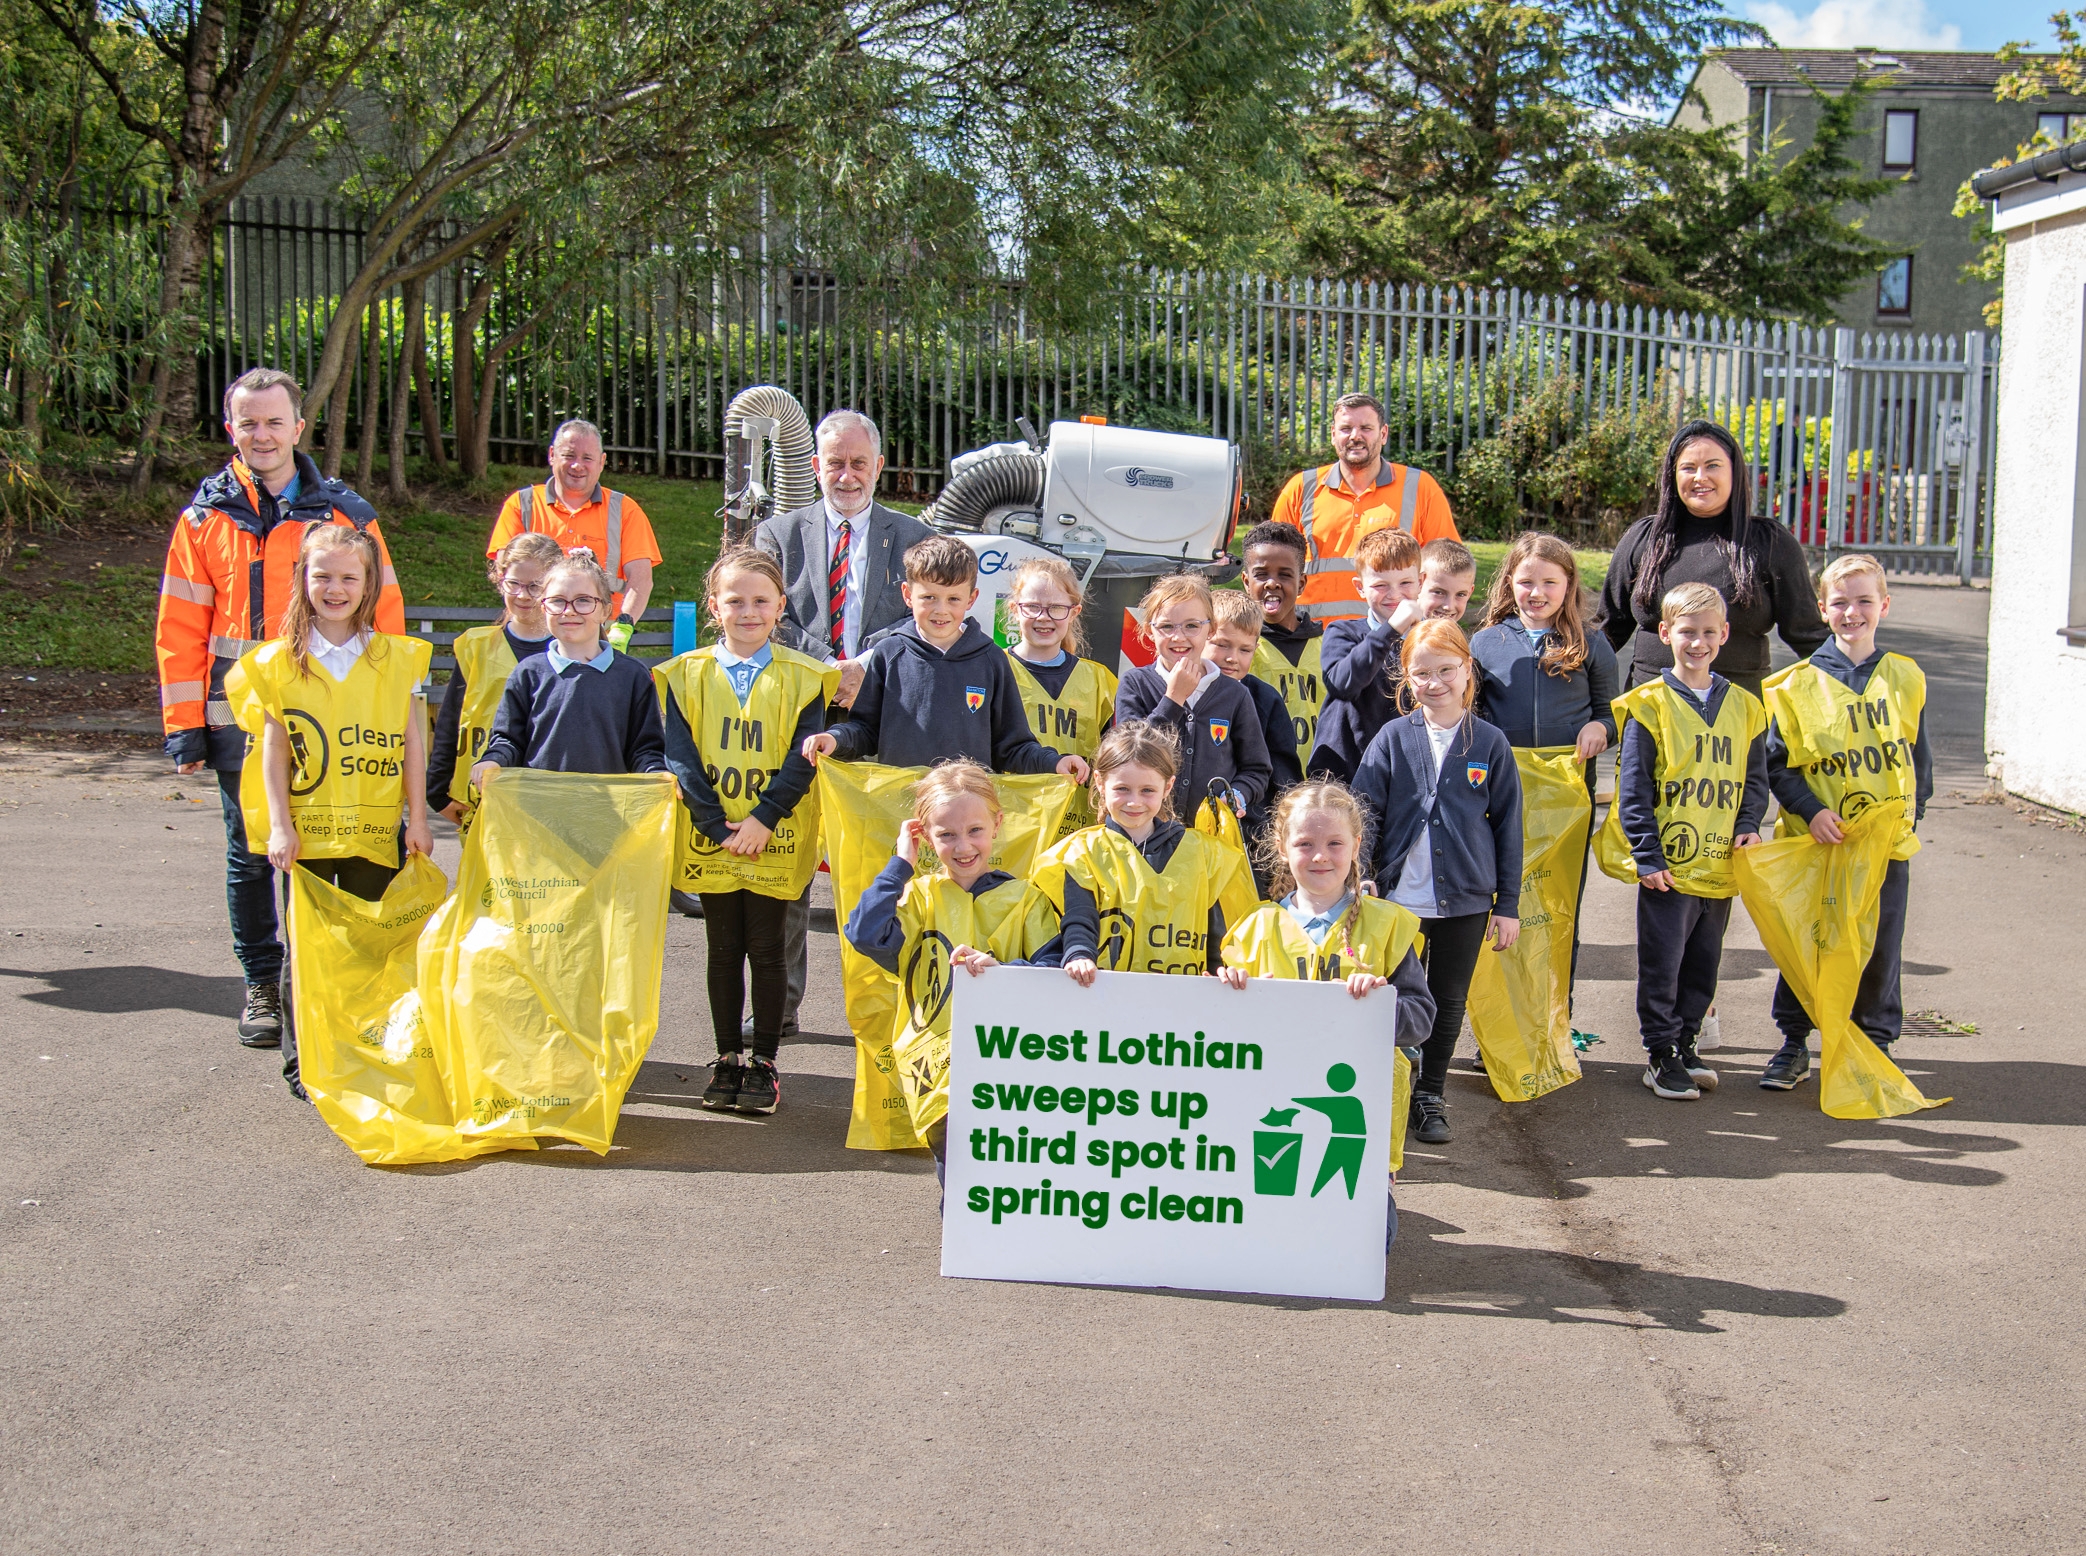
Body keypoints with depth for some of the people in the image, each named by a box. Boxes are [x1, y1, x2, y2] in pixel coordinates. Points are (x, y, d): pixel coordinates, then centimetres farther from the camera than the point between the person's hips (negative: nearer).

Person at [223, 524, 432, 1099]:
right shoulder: (280, 662, 2)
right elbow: (274, 750, 1)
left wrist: (417, 819, 1)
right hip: (307, 831, 0)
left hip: (376, 830, 0)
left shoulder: (396, 658, 3)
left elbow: (412, 745, 4)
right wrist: (280, 825, -5)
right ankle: (303, 1062, 14)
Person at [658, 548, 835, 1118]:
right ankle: (728, 1060, 19)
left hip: (775, 840, -1)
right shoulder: (686, 675, 2)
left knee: (766, 949, 4)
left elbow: (804, 759, -6)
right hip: (711, 840, 1)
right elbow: (680, 757, -3)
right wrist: (718, 825, -13)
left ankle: (765, 1063, 14)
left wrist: (763, 819, -16)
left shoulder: (802, 678, -1)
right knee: (723, 950, 10)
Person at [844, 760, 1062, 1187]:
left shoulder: (1024, 898, 13)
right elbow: (865, 935, -6)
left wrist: (1002, 970, -17)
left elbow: (1053, 969, 1)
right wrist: (901, 863, 1)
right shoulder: (919, 896, 13)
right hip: (938, 1068, 0)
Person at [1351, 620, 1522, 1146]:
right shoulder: (1392, 739, -2)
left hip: (1465, 899, 1)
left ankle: (1431, 1094, 28)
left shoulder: (1490, 743, -1)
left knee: (1449, 1001, 12)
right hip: (1398, 893, -1)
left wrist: (1508, 904, 2)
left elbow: (1508, 826, 3)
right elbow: (1363, 814, -1)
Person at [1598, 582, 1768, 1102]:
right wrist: (1647, 857, -12)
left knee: (1704, 962, 13)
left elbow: (1755, 778, 15)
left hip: (1721, 865, 4)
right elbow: (1633, 789, -7)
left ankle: (1685, 1040, 27)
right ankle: (1660, 1052, 13)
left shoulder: (1743, 707, 8)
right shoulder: (1650, 704, -6)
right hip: (1669, 865, -4)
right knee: (1662, 962, 2)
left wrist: (1749, 827, -3)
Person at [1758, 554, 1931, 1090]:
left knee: (1880, 947, 7)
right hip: (1816, 842, -1)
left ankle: (1875, 1043, 21)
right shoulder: (1797, 683, -2)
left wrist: (1910, 818, 0)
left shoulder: (1905, 679, 5)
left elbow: (1918, 757, 11)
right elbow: (1777, 762, -2)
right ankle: (1794, 1043, 18)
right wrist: (1812, 811, -15)